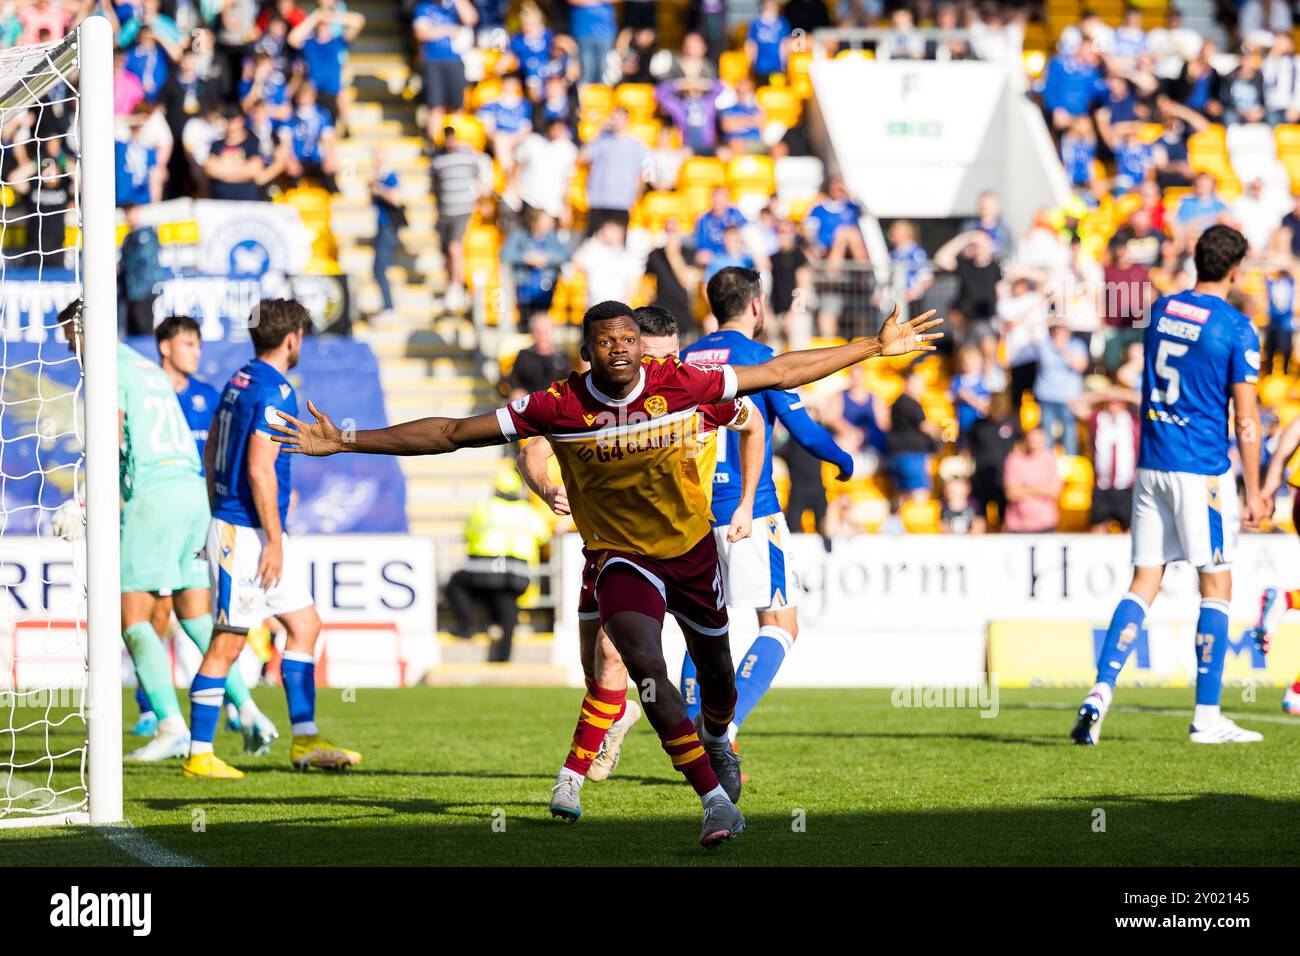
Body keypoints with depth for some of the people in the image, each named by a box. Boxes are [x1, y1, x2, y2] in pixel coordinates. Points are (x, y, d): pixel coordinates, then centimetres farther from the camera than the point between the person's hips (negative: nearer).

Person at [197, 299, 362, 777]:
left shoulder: (240, 381, 13)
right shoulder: (275, 392, -16)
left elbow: (211, 453, 19)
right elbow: (259, 469, -22)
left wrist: (218, 516, 25)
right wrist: (274, 540, -19)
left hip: (230, 523, 10)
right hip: (247, 534, -10)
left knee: (305, 624, 11)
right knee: (228, 643, -5)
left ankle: (305, 741, 11)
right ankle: (198, 755, 0)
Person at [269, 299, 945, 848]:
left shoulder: (679, 384, -16)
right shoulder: (558, 407, -19)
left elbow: (779, 372, -6)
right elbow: (451, 434, -15)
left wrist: (877, 347, -5)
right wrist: (346, 443, -18)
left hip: (692, 545, 2)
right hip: (620, 555, -2)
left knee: (715, 672, 15)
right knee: (644, 664, -25)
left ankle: (716, 738, 53)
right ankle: (716, 800, -17)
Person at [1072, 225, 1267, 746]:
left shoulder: (1162, 309, 8)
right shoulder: (1236, 328, -10)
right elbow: (1245, 416, -11)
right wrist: (1253, 490, -7)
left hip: (1152, 466, 5)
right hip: (1203, 470, -5)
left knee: (1143, 583, 7)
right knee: (1216, 586, 3)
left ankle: (1101, 690, -8)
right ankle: (1207, 717, 2)